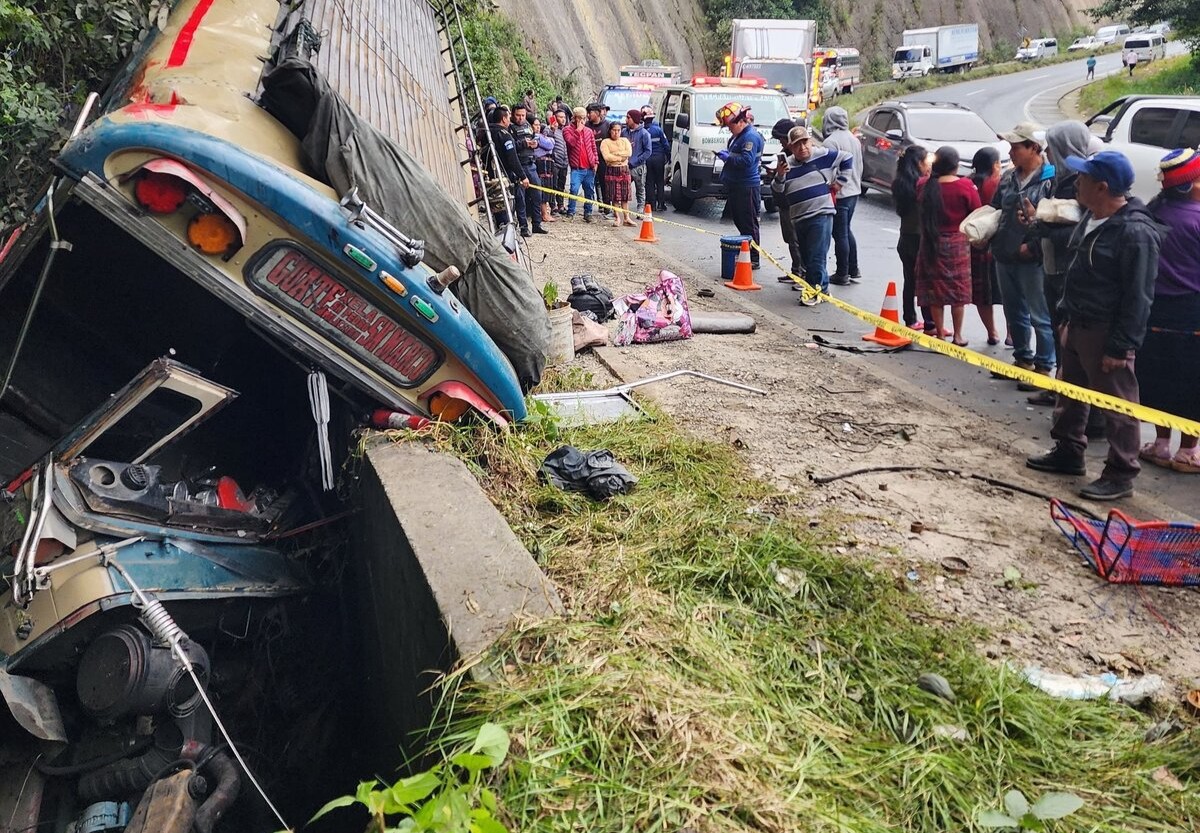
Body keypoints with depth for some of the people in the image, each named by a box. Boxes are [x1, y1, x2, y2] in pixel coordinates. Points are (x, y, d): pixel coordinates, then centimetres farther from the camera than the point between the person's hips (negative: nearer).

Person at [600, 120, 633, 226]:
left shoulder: (625, 140, 12)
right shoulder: (605, 142, 2)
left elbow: (629, 153, -5)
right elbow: (607, 157, -13)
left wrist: (614, 154, -10)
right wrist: (621, 157, -10)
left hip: (624, 169, 2)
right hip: (612, 170, -2)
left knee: (625, 195, 3)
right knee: (614, 196, -2)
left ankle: (626, 217, 6)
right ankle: (617, 217, 5)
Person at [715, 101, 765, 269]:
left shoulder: (751, 137, -14)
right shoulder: (737, 135, 17)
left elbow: (746, 160, -24)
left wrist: (727, 156, -16)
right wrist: (725, 155, 10)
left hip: (747, 187, -10)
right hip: (735, 186, 10)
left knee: (749, 224, -7)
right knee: (739, 222, 13)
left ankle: (753, 259, -3)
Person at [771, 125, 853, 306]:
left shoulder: (823, 155, -1)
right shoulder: (788, 166, 8)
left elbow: (847, 159, 11)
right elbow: (777, 194, 4)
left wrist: (839, 180, 7)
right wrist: (779, 177, -12)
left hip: (821, 215, -5)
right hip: (799, 219, 5)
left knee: (816, 256, -9)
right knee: (807, 257, 11)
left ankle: (815, 289, 0)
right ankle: (822, 287, 24)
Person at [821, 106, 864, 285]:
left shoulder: (830, 142, -17)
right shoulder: (854, 140, 11)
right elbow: (860, 167, 17)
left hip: (838, 194, -8)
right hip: (854, 191, 8)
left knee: (840, 234, -1)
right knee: (847, 230, 19)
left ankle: (842, 274, 5)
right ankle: (854, 271, 23)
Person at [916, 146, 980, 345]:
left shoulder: (925, 185, -7)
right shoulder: (966, 186, -13)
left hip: (931, 244, 2)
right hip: (958, 244, -2)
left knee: (935, 290, 9)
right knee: (958, 290, 9)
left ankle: (940, 333, 13)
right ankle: (957, 335, 14)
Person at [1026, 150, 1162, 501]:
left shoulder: (1136, 232, -21)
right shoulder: (1091, 217, 8)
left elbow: (1138, 298, -21)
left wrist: (1120, 347, -20)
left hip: (1106, 335, -10)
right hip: (1077, 326, 10)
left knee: (1118, 406, 0)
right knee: (1070, 393, 21)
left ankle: (1120, 475, 9)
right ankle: (1068, 452, 37)